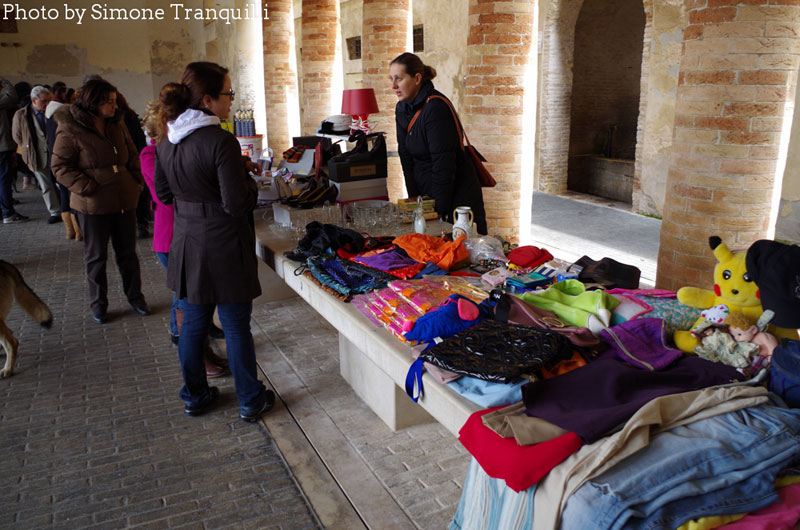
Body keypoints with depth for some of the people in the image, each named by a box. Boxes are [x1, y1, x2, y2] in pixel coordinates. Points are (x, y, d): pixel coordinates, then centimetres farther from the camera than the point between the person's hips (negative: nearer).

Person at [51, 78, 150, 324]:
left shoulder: (117, 124, 7)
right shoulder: (70, 129, -10)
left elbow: (132, 154, 18)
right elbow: (61, 166, -9)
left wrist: (136, 179, 5)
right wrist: (88, 188, -17)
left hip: (124, 200, 5)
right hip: (93, 205, -4)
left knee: (128, 252, 13)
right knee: (96, 257, 8)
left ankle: (135, 297, 28)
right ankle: (98, 304, 23)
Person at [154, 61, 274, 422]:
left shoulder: (166, 143, 4)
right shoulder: (221, 141, -21)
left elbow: (165, 194, 14)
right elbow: (238, 203, -21)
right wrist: (247, 178, -1)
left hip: (187, 244, 7)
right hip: (224, 247, -7)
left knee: (193, 322, 18)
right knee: (236, 327, 6)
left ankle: (195, 395, 33)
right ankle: (250, 401, 21)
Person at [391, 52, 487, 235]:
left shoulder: (436, 107, -20)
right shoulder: (402, 109, 6)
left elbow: (444, 166, -21)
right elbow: (406, 158, 7)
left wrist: (440, 211, -19)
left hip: (457, 196, -8)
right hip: (426, 194, 8)